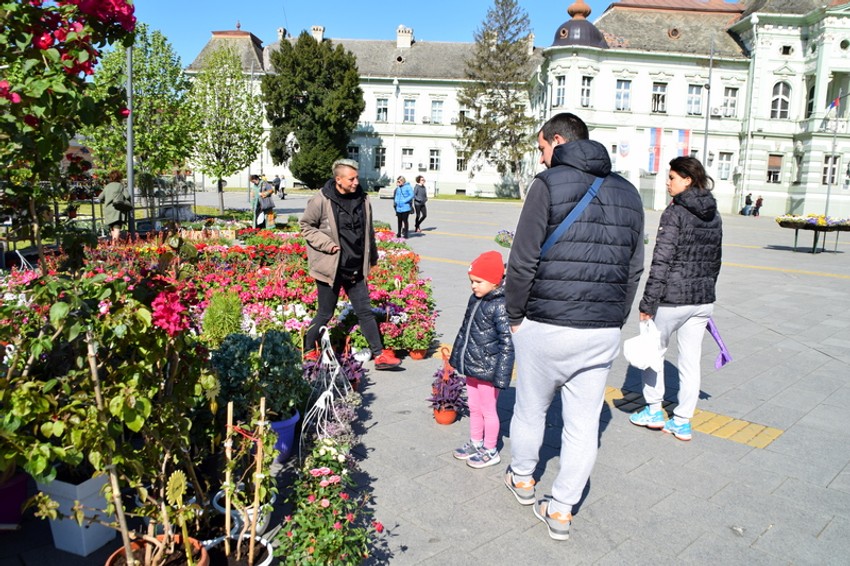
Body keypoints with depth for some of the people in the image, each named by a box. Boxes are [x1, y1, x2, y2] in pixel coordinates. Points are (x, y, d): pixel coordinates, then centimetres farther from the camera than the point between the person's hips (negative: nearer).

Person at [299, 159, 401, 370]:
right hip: (330, 268, -4)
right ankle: (309, 351, 29)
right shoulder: (321, 200, -12)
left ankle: (379, 355, 14)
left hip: (356, 269, 5)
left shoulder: (363, 199, 4)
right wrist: (326, 243, -15)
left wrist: (372, 257, 19)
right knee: (325, 314, 7)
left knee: (365, 311, 8)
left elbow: (368, 231, 15)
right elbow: (306, 226, -3)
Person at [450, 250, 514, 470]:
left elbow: (507, 344, -21)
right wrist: (457, 357, 23)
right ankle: (475, 443, 39)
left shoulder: (501, 306, -21)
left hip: (487, 370, -8)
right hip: (471, 367, 8)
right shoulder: (475, 299, 4)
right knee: (474, 407, 21)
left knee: (487, 410, 8)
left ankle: (490, 451, 26)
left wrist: (501, 375, -22)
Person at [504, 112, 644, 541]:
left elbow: (523, 260, -11)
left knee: (531, 409, 16)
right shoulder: (627, 193, 11)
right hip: (604, 332, 5)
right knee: (584, 424, 12)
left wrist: (515, 314, 1)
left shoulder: (549, 185, -7)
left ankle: (522, 479, 38)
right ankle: (561, 510, 22)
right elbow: (635, 269, 14)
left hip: (547, 327, -4)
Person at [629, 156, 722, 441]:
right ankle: (682, 423, 20)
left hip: (672, 299, -7)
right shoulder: (714, 215, 9)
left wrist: (648, 303, -15)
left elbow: (661, 261, -18)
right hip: (703, 300, 7)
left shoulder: (675, 212, -14)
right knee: (690, 361, 11)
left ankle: (654, 411, 22)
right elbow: (715, 261, 16)